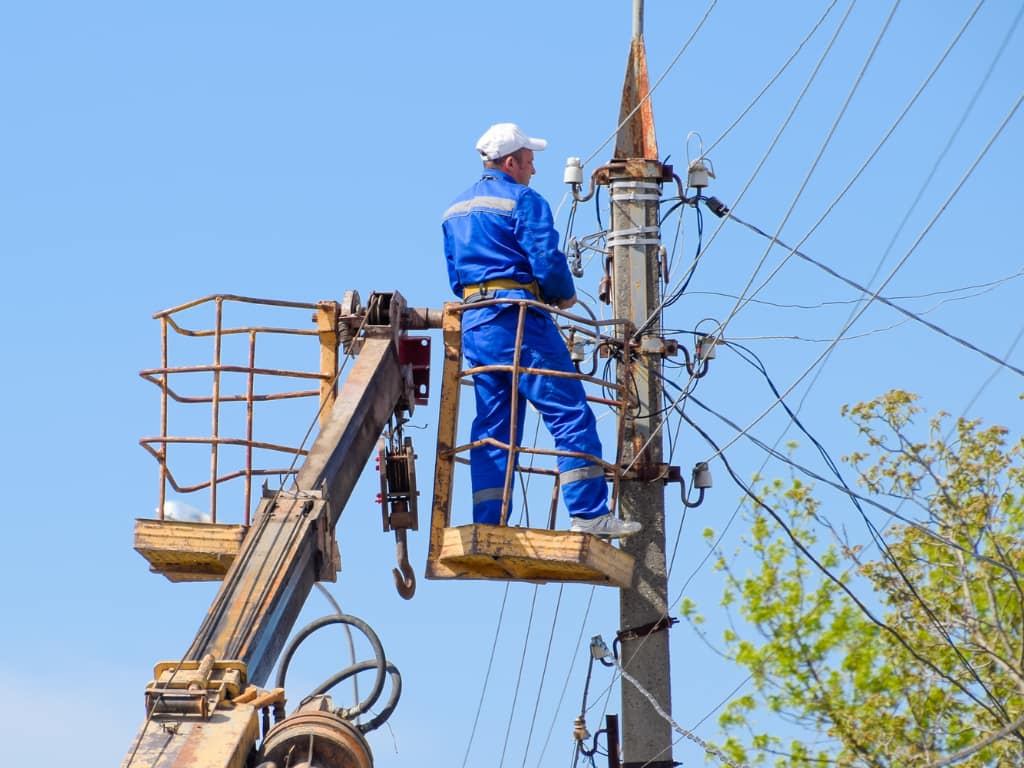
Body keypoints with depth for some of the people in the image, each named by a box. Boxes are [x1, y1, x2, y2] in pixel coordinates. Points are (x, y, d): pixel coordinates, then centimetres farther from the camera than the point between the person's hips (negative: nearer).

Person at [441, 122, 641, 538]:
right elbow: (547, 261, -14)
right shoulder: (522, 200, -5)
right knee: (570, 414, -7)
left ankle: (487, 527, 4)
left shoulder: (455, 210, 20)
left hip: (472, 324, 8)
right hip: (519, 321, -8)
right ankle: (589, 515, -13)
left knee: (491, 425, 9)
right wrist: (566, 295, 3)